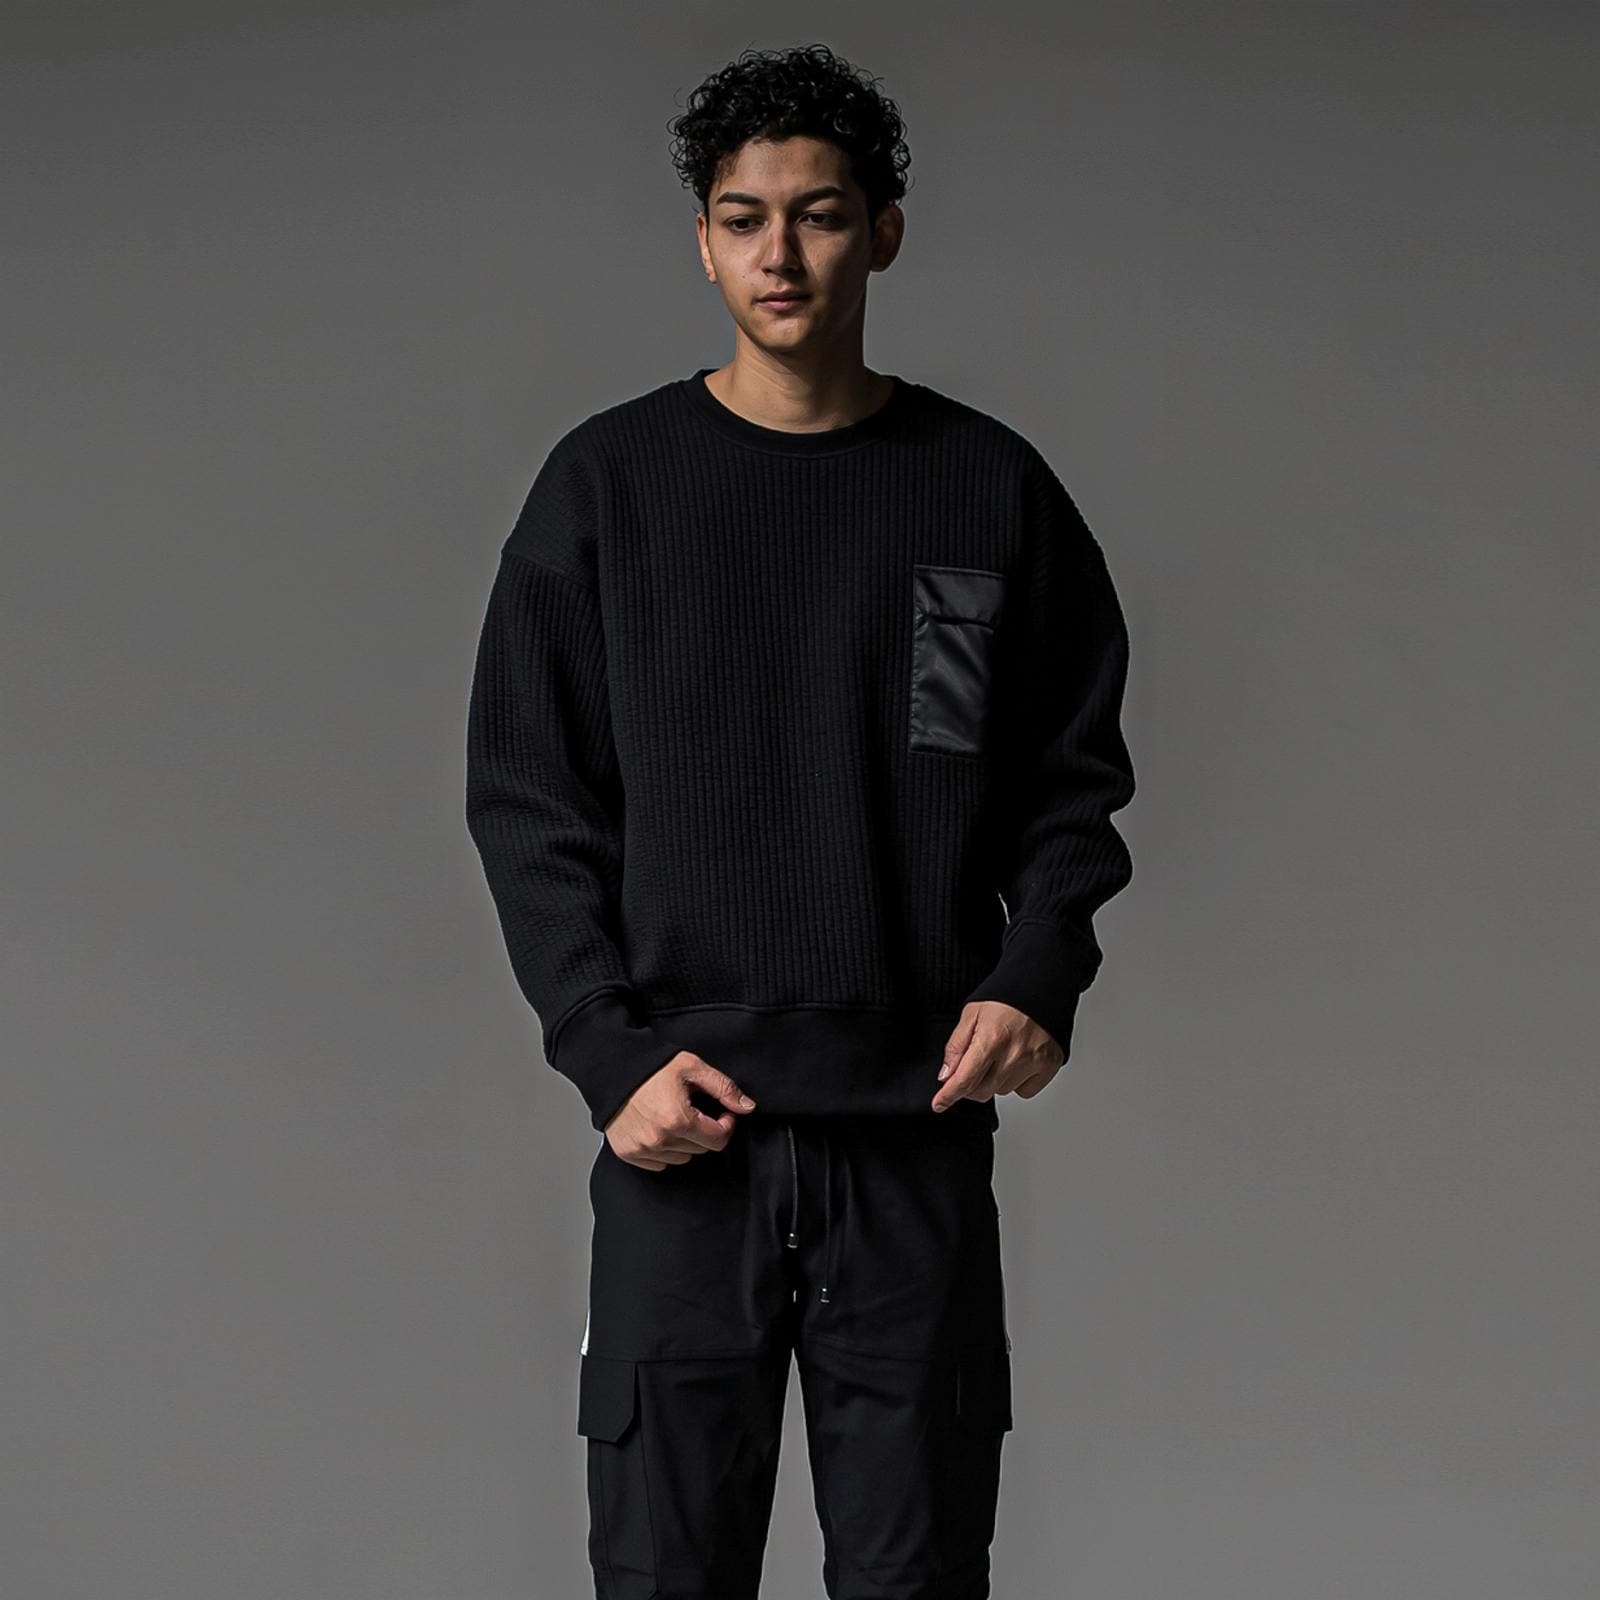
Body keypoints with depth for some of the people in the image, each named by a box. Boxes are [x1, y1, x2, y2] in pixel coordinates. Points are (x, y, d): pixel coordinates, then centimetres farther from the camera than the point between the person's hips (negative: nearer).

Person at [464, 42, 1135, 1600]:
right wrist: (611, 1052, -7)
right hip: (681, 1123, 0)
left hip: (917, 1126, 1)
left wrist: (1036, 979, -7)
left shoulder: (992, 487, 5)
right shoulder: (609, 480, 4)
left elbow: (1073, 774, 10)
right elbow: (527, 801, 4)